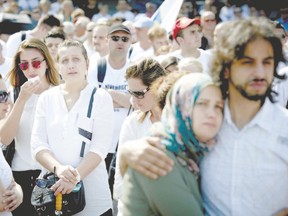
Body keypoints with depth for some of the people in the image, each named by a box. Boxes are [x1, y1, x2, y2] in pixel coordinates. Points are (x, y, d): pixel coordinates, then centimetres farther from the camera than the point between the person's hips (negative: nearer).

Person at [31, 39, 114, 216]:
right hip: (51, 189, 2)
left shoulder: (101, 98, -1)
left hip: (93, 192, -2)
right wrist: (58, 168, -18)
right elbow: (38, 144, 0)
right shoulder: (46, 98, 6)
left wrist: (75, 176, -21)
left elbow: (100, 147, -9)